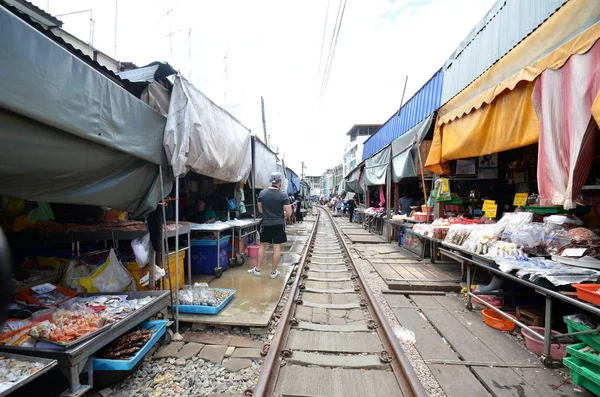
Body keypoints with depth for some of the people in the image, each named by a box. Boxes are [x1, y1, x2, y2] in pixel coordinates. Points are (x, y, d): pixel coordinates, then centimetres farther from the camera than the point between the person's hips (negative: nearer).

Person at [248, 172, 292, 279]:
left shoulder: (262, 193, -1)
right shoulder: (283, 195, -11)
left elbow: (260, 209, 8)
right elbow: (289, 213, -11)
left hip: (266, 224, 3)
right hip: (279, 225, -3)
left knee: (262, 245, 16)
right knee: (277, 247, 6)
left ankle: (257, 269, 23)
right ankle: (274, 272, 16)